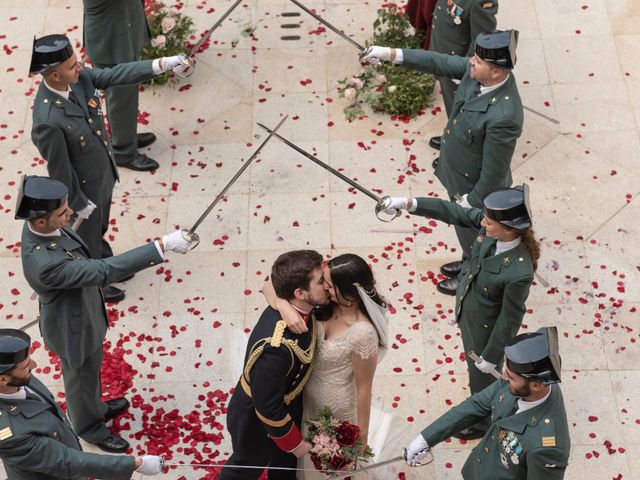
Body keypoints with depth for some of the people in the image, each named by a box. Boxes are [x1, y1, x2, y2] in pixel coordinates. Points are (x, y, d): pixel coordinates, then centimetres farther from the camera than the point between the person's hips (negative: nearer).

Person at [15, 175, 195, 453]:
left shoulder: (38, 225, -20)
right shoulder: (44, 264, -46)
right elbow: (106, 270, -45)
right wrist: (162, 247, -46)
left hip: (81, 312, 7)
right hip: (73, 328, -7)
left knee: (90, 368, 32)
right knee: (82, 377, 22)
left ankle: (94, 407, 61)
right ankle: (90, 427, 51)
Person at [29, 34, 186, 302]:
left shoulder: (78, 77, -21)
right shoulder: (47, 121, -40)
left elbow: (116, 75, -13)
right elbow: (59, 170, -28)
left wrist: (160, 65, -23)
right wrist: (79, 204, -15)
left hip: (104, 172, 7)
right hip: (83, 187, -6)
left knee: (100, 227, 33)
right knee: (88, 235, 22)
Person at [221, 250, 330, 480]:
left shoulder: (288, 307, -20)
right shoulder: (278, 347, -45)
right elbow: (268, 407, -34)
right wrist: (294, 443, -17)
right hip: (256, 420, -7)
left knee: (285, 461, 33)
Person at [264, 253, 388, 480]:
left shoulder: (362, 333, -37)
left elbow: (364, 386, -23)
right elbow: (270, 286, -19)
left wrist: (361, 431, -10)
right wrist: (284, 307, -41)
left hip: (335, 410, -5)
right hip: (309, 398, 5)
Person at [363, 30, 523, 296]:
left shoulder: (503, 116, -42)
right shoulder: (478, 70, -20)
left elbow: (494, 171, -29)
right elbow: (440, 62, -5)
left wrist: (471, 201, -15)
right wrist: (391, 54, -9)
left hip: (476, 187, -7)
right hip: (458, 174, 7)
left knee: (472, 233, 23)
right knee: (464, 227, 33)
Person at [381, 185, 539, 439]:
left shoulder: (518, 272, -40)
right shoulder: (492, 226, -24)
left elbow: (509, 318, -26)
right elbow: (454, 213, -10)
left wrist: (491, 356, -12)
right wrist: (410, 204, -19)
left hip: (488, 330, -6)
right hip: (467, 314, 7)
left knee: (483, 376, 24)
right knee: (475, 371, 33)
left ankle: (484, 422, 54)